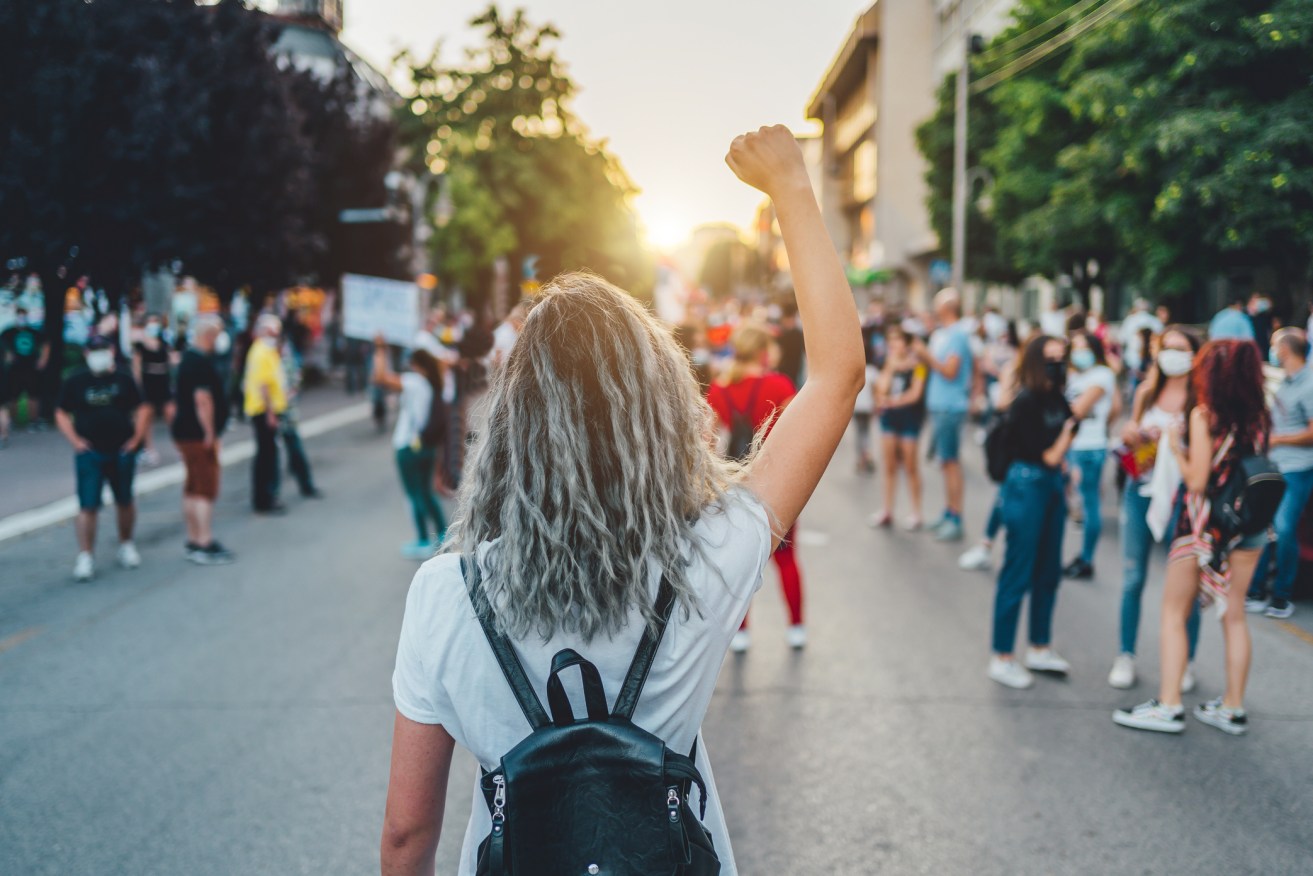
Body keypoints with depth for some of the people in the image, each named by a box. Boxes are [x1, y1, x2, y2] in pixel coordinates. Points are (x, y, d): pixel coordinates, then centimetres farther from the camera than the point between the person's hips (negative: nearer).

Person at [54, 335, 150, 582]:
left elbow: (142, 409, 8)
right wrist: (75, 440, -7)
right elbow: (62, 414, 5)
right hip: (90, 453, -2)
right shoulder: (75, 383, 1)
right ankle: (85, 557, -3)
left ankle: (126, 545, 32)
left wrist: (136, 437, -2)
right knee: (88, 505, -7)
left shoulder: (124, 381, 4)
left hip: (122, 452, 2)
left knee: (125, 502, 13)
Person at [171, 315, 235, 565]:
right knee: (206, 489, -8)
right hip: (198, 435, -10)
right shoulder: (202, 362, -18)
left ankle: (194, 541, 21)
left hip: (185, 431, 10)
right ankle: (205, 545, -7)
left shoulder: (188, 358, 15)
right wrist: (210, 434, -20)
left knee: (193, 489, 14)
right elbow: (202, 399, -25)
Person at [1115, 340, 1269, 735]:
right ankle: (1233, 707, 18)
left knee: (1174, 613, 4)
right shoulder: (1259, 416, 3)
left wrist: (1177, 450, 0)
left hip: (1205, 523, -5)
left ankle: (1168, 707, 2)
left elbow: (1197, 480, -15)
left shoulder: (1203, 415, -13)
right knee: (1234, 614, 13)